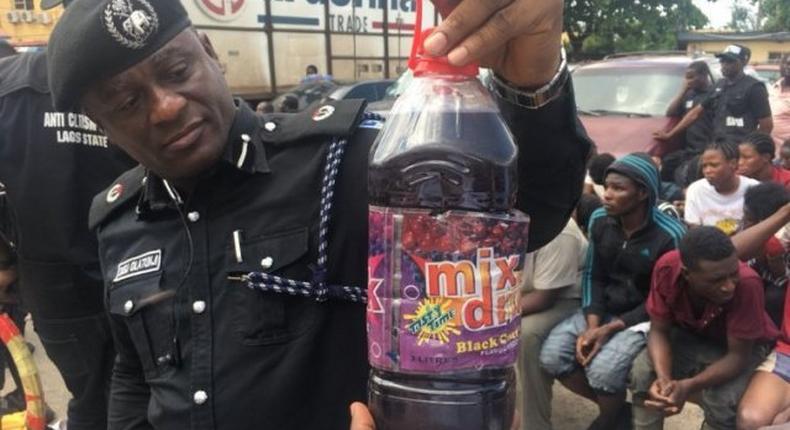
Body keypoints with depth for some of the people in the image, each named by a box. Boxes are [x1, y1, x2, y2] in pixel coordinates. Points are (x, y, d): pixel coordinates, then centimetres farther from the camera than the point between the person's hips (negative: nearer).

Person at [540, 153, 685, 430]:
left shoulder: (670, 235, -18)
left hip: (646, 317, -5)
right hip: (602, 309, 5)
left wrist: (610, 329, -18)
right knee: (552, 355, -14)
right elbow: (593, 275, 3)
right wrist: (592, 324, -13)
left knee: (603, 370, -27)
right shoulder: (599, 220, -3)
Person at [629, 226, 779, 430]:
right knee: (642, 372, -22)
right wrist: (663, 378, -35)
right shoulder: (667, 267, -29)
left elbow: (738, 356, -27)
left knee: (721, 400, -28)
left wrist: (688, 386, -42)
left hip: (742, 346, -2)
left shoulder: (747, 283, -37)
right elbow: (659, 330, -17)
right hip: (689, 334, 2)